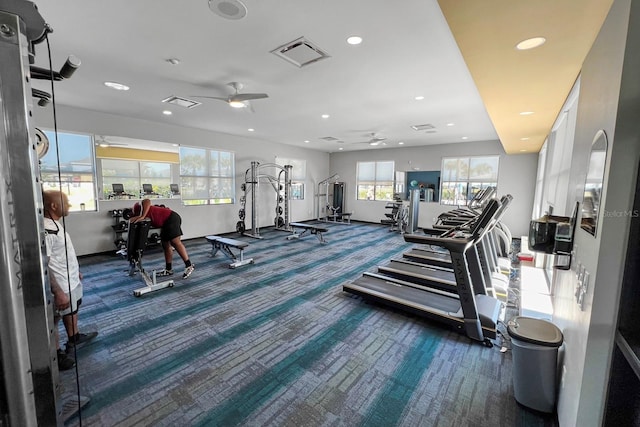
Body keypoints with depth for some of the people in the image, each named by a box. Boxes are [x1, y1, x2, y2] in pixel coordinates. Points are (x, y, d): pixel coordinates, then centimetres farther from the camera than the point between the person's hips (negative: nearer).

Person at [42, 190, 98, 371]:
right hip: (61, 286, -9)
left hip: (71, 281, 9)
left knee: (72, 311, 26)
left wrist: (76, 271, 23)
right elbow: (43, 265, -28)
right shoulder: (46, 230, -27)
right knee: (55, 319, 10)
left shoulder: (56, 224, 4)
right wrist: (58, 292, -28)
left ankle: (74, 337, 47)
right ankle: (56, 355, 28)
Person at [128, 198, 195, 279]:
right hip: (166, 222, 11)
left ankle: (189, 265, -19)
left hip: (171, 218, -11)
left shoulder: (139, 209, -3)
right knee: (166, 245, 11)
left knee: (175, 242, -18)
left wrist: (142, 216, -30)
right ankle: (168, 269, 17)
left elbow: (147, 201, -27)